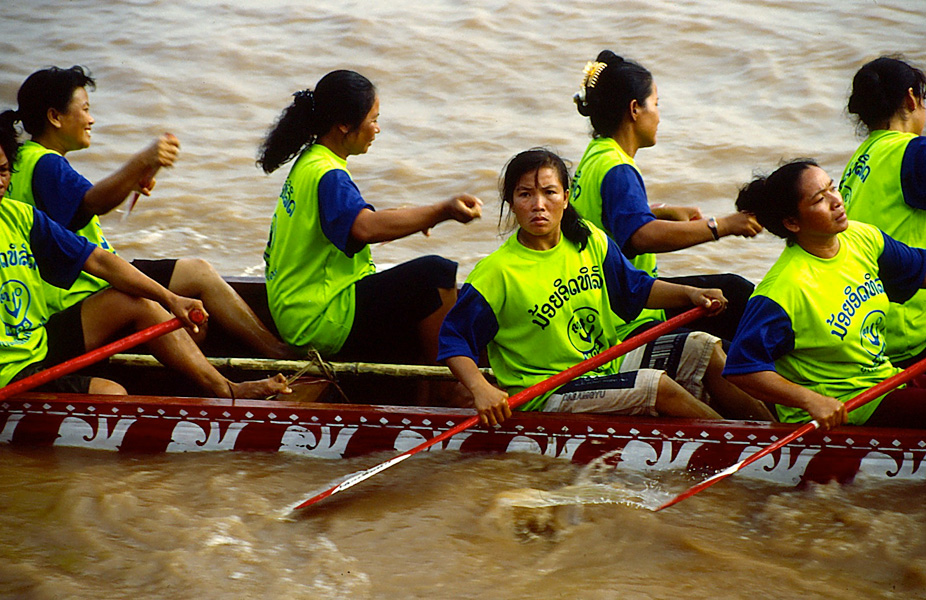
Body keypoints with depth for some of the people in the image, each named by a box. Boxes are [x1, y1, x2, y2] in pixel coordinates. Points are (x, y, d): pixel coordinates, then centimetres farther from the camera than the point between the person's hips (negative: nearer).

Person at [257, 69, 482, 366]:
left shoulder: (308, 162, 14)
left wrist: (404, 217, 16)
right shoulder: (326, 174, -19)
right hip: (320, 322, -11)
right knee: (436, 273, -18)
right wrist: (443, 211, -38)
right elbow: (365, 228, -37)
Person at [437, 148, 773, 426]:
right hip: (548, 395, -8)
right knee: (655, 384, -25)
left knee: (702, 349, 0)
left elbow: (635, 289, 15)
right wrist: (481, 389, -32)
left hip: (611, 364, 8)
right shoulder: (497, 273, -17)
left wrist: (688, 294, -1)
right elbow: (454, 339, -16)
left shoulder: (590, 241, 3)